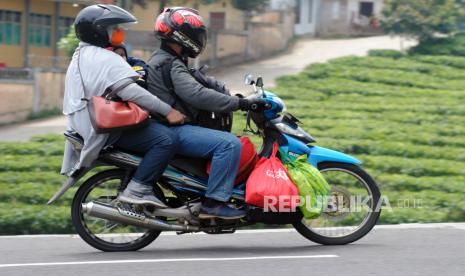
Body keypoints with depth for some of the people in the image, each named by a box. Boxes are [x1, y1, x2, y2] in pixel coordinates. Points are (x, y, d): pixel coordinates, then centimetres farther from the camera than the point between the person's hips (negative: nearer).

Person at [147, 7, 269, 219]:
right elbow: (197, 95, -29)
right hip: (174, 131, -11)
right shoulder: (169, 65, -16)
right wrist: (239, 103, -29)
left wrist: (237, 100, 19)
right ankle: (213, 203, -25)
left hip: (176, 126, 11)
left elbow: (197, 85, 25)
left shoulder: (163, 60, 19)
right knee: (230, 144, -24)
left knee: (227, 140, 23)